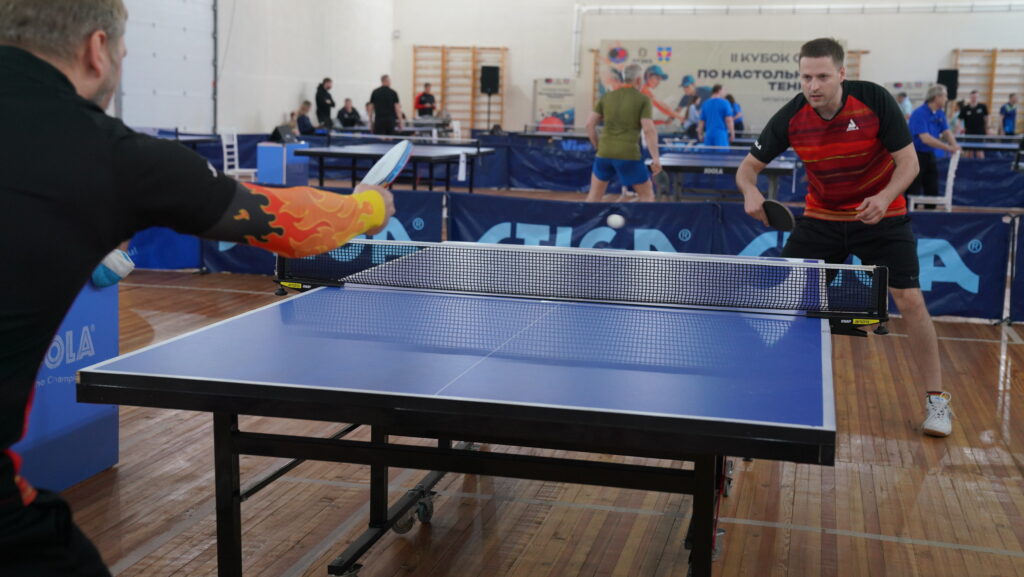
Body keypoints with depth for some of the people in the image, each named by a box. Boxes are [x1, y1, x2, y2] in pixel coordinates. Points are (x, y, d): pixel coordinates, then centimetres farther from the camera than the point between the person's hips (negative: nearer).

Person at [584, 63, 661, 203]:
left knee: (594, 194, 17)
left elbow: (590, 124, 8)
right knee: (646, 194, 10)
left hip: (605, 152, 4)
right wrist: (656, 158, -10)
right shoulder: (643, 99, -1)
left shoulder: (606, 97, 10)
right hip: (629, 154, -4)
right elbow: (649, 130, -10)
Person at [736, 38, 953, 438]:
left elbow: (908, 162, -16)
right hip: (821, 217, 2)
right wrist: (750, 192, -30)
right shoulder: (790, 118, -16)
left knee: (910, 301, -8)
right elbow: (749, 166, -7)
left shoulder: (876, 101, -21)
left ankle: (936, 399, 9)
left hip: (881, 215, -2)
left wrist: (885, 197, -35)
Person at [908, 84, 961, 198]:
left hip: (930, 155, 8)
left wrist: (954, 145, -18)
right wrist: (948, 148, -29)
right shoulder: (919, 114, -19)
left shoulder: (940, 113, 7)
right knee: (913, 193, -6)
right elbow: (925, 138, -27)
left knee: (933, 190, 10)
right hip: (916, 155, -8)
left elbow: (946, 132, 4)